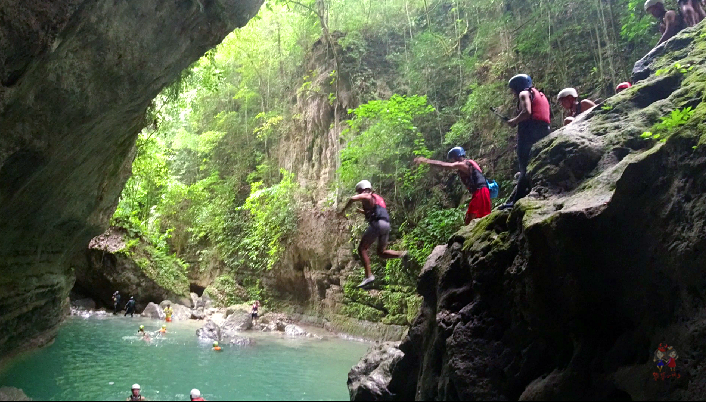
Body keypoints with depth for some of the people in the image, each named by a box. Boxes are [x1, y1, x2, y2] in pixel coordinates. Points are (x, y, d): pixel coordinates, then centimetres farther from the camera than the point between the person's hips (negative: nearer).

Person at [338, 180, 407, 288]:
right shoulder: (377, 198, 32)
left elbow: (353, 199, -11)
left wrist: (342, 211, -1)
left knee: (362, 249, -4)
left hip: (377, 224, -8)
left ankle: (369, 276, -16)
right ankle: (402, 254, -6)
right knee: (381, 252, 16)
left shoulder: (366, 196, 8)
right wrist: (363, 212, 41)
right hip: (386, 225, 8)